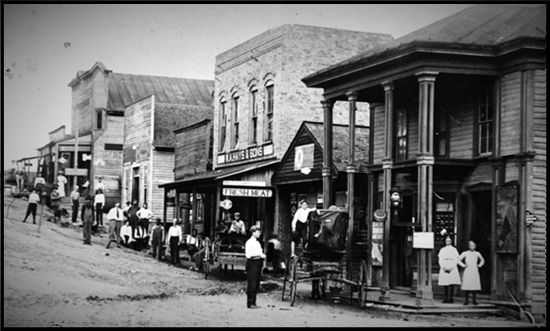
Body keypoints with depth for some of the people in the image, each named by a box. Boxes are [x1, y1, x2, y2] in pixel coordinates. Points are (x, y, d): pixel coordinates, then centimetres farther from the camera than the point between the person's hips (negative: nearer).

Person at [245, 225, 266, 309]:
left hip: (258, 263, 8)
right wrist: (260, 255, -17)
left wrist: (262, 255, 5)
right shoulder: (249, 242, -9)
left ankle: (253, 303, 16)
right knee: (251, 284, -7)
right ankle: (250, 303, -2)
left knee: (256, 284, 10)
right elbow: (248, 254, -16)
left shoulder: (257, 242, 16)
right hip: (252, 263, -8)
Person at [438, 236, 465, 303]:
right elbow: (440, 260, 9)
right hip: (444, 269, 2)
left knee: (452, 284, -9)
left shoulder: (454, 249, 10)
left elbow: (456, 260, 5)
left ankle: (450, 298, -10)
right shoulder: (442, 250, 14)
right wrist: (443, 267, -7)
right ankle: (446, 298, 3)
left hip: (452, 269, -2)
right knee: (445, 284, -3)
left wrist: (451, 268, -8)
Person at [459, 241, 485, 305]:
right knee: (467, 286, -6)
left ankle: (474, 300, 4)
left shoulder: (477, 253, 10)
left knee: (474, 285, -3)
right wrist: (463, 265, -3)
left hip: (475, 271, 2)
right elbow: (458, 259, 2)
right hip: (467, 271, -2)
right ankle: (466, 300, -2)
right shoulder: (465, 253, 3)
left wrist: (479, 265, 12)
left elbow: (482, 260, 26)